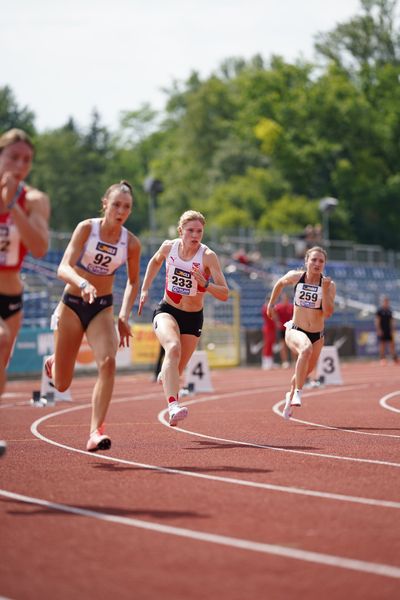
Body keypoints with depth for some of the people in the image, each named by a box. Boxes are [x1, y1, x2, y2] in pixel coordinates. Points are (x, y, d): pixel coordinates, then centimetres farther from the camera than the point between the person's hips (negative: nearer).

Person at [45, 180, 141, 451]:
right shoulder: (86, 228, -15)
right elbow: (63, 268, -25)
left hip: (103, 308, 2)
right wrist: (83, 284, -45)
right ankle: (53, 362, 42)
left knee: (108, 362, -27)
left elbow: (133, 282, 10)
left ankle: (96, 432, -26)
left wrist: (124, 317, -1)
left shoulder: (131, 243, -7)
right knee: (61, 385, 4)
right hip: (72, 304, -1)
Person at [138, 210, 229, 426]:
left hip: (192, 318, 0)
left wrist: (205, 284, -39)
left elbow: (224, 294, -21)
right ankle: (173, 405, -46)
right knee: (173, 348, -32)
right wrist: (145, 290, 11)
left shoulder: (208, 256, -17)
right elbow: (155, 262, 17)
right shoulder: (169, 247, -8)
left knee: (176, 370, 9)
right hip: (166, 311, 0)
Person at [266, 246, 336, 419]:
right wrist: (271, 303, 20)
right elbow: (280, 283, 17)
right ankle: (298, 392, -33)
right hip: (295, 330, -2)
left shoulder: (329, 284, -8)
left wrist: (324, 289, -26)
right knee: (306, 349, -37)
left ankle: (291, 395, 51)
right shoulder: (295, 276, -6)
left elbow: (328, 313, -18)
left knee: (305, 371, 18)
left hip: (317, 335, 2)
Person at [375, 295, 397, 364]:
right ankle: (382, 359, -2)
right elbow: (377, 321, -8)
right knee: (382, 345, -4)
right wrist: (379, 330, -16)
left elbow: (391, 322, 15)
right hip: (382, 331, -5)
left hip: (389, 330, 5)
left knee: (392, 344, 4)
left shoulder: (389, 311, 13)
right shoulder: (379, 311, -3)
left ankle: (395, 359, 6)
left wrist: (392, 330, 8)